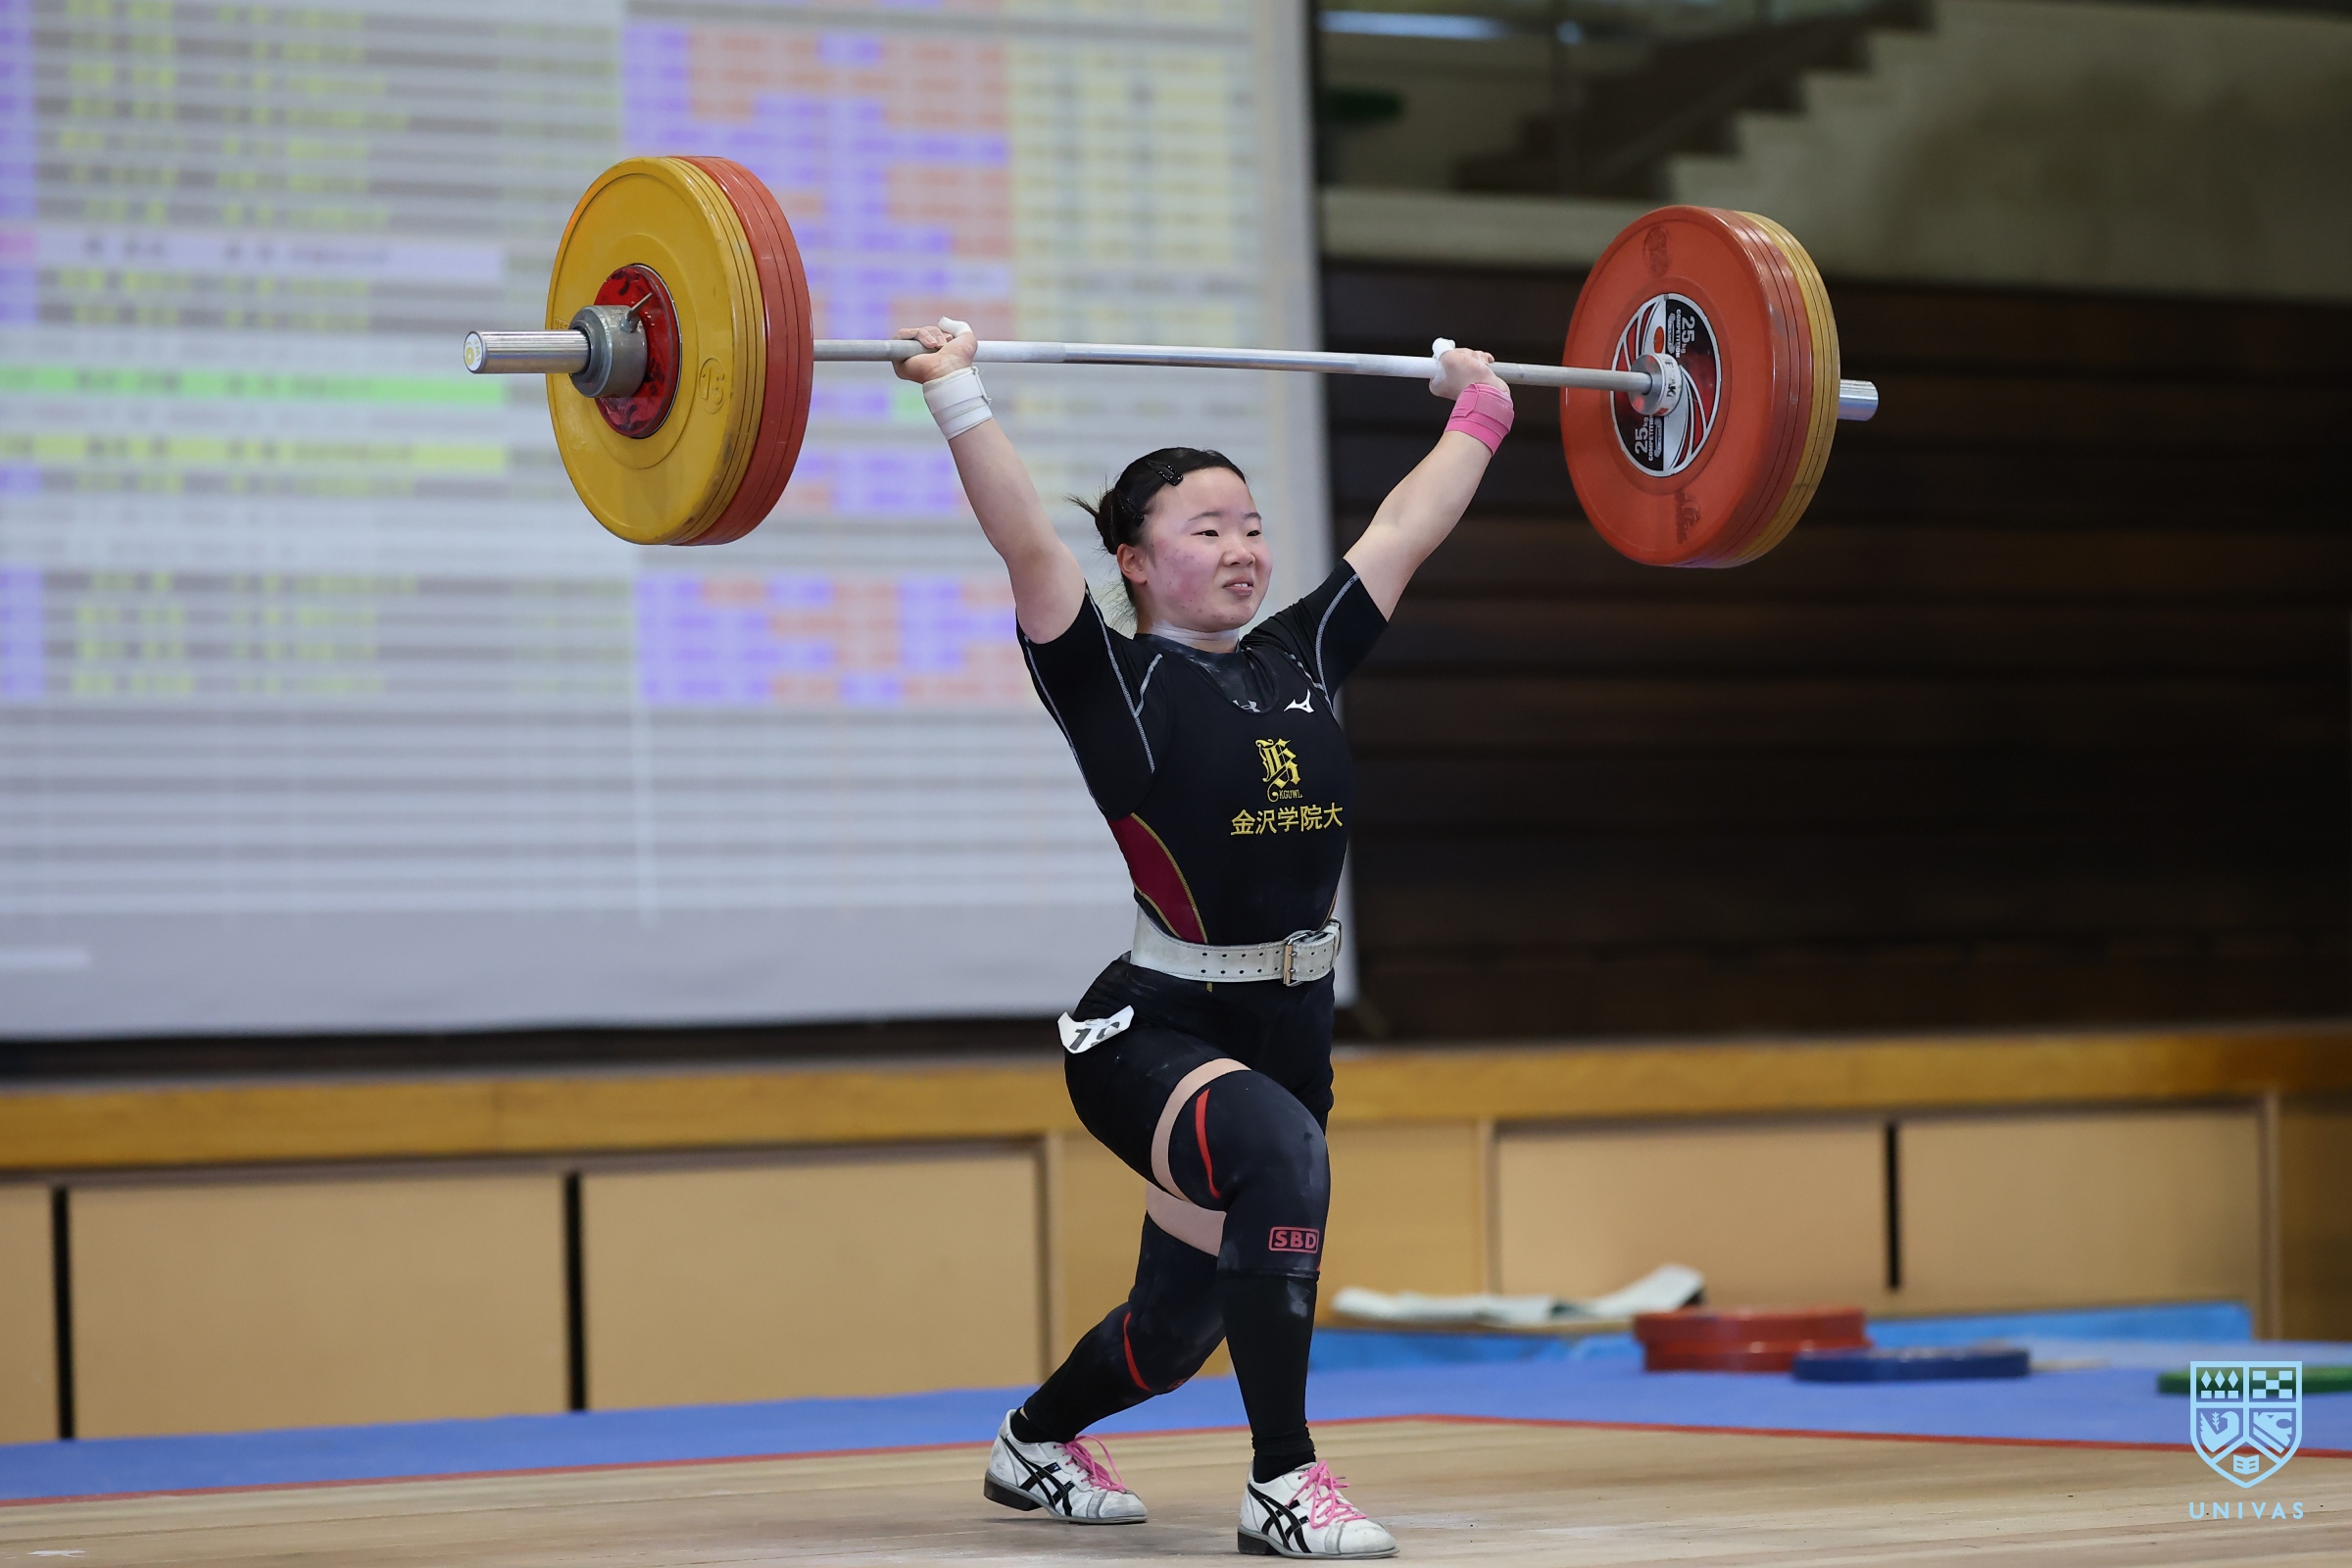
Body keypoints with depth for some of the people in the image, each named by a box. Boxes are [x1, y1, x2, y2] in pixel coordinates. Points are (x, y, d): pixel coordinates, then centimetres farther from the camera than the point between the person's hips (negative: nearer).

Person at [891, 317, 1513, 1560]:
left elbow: (1407, 531, 15)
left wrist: (1478, 410, 21)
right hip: (1154, 1032, -7)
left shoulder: (1302, 659, 7)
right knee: (1280, 1156, -37)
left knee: (1182, 1318, 20)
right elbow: (1029, 545, -21)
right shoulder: (1118, 687, -9)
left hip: (1290, 1029, 7)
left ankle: (1035, 1441, 51)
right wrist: (958, 397, -27)